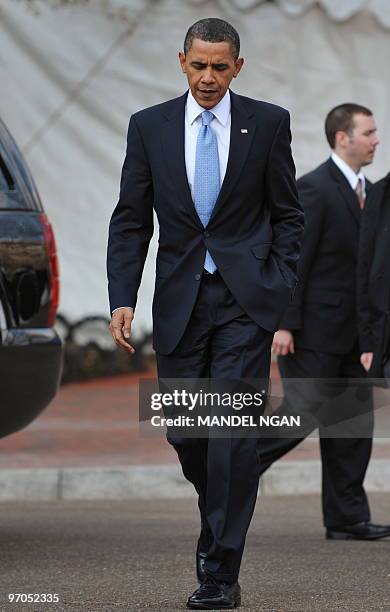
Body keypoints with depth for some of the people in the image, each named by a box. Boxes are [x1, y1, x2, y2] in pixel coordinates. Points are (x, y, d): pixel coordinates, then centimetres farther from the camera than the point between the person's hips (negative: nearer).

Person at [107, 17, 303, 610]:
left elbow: (287, 215, 6)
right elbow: (130, 221, 5)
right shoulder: (150, 126, 5)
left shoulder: (268, 123, 1)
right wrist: (122, 299, -6)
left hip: (246, 299, -2)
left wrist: (284, 293, -5)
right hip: (180, 302, 3)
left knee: (233, 432, -9)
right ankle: (221, 520, 36)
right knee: (185, 431, 7)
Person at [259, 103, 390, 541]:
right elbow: (293, 258, -16)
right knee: (304, 414, -9)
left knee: (354, 422, 7)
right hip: (314, 330, -8)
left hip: (352, 333, 8)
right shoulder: (314, 188, -12)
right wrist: (284, 324, -20)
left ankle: (347, 518, 10)